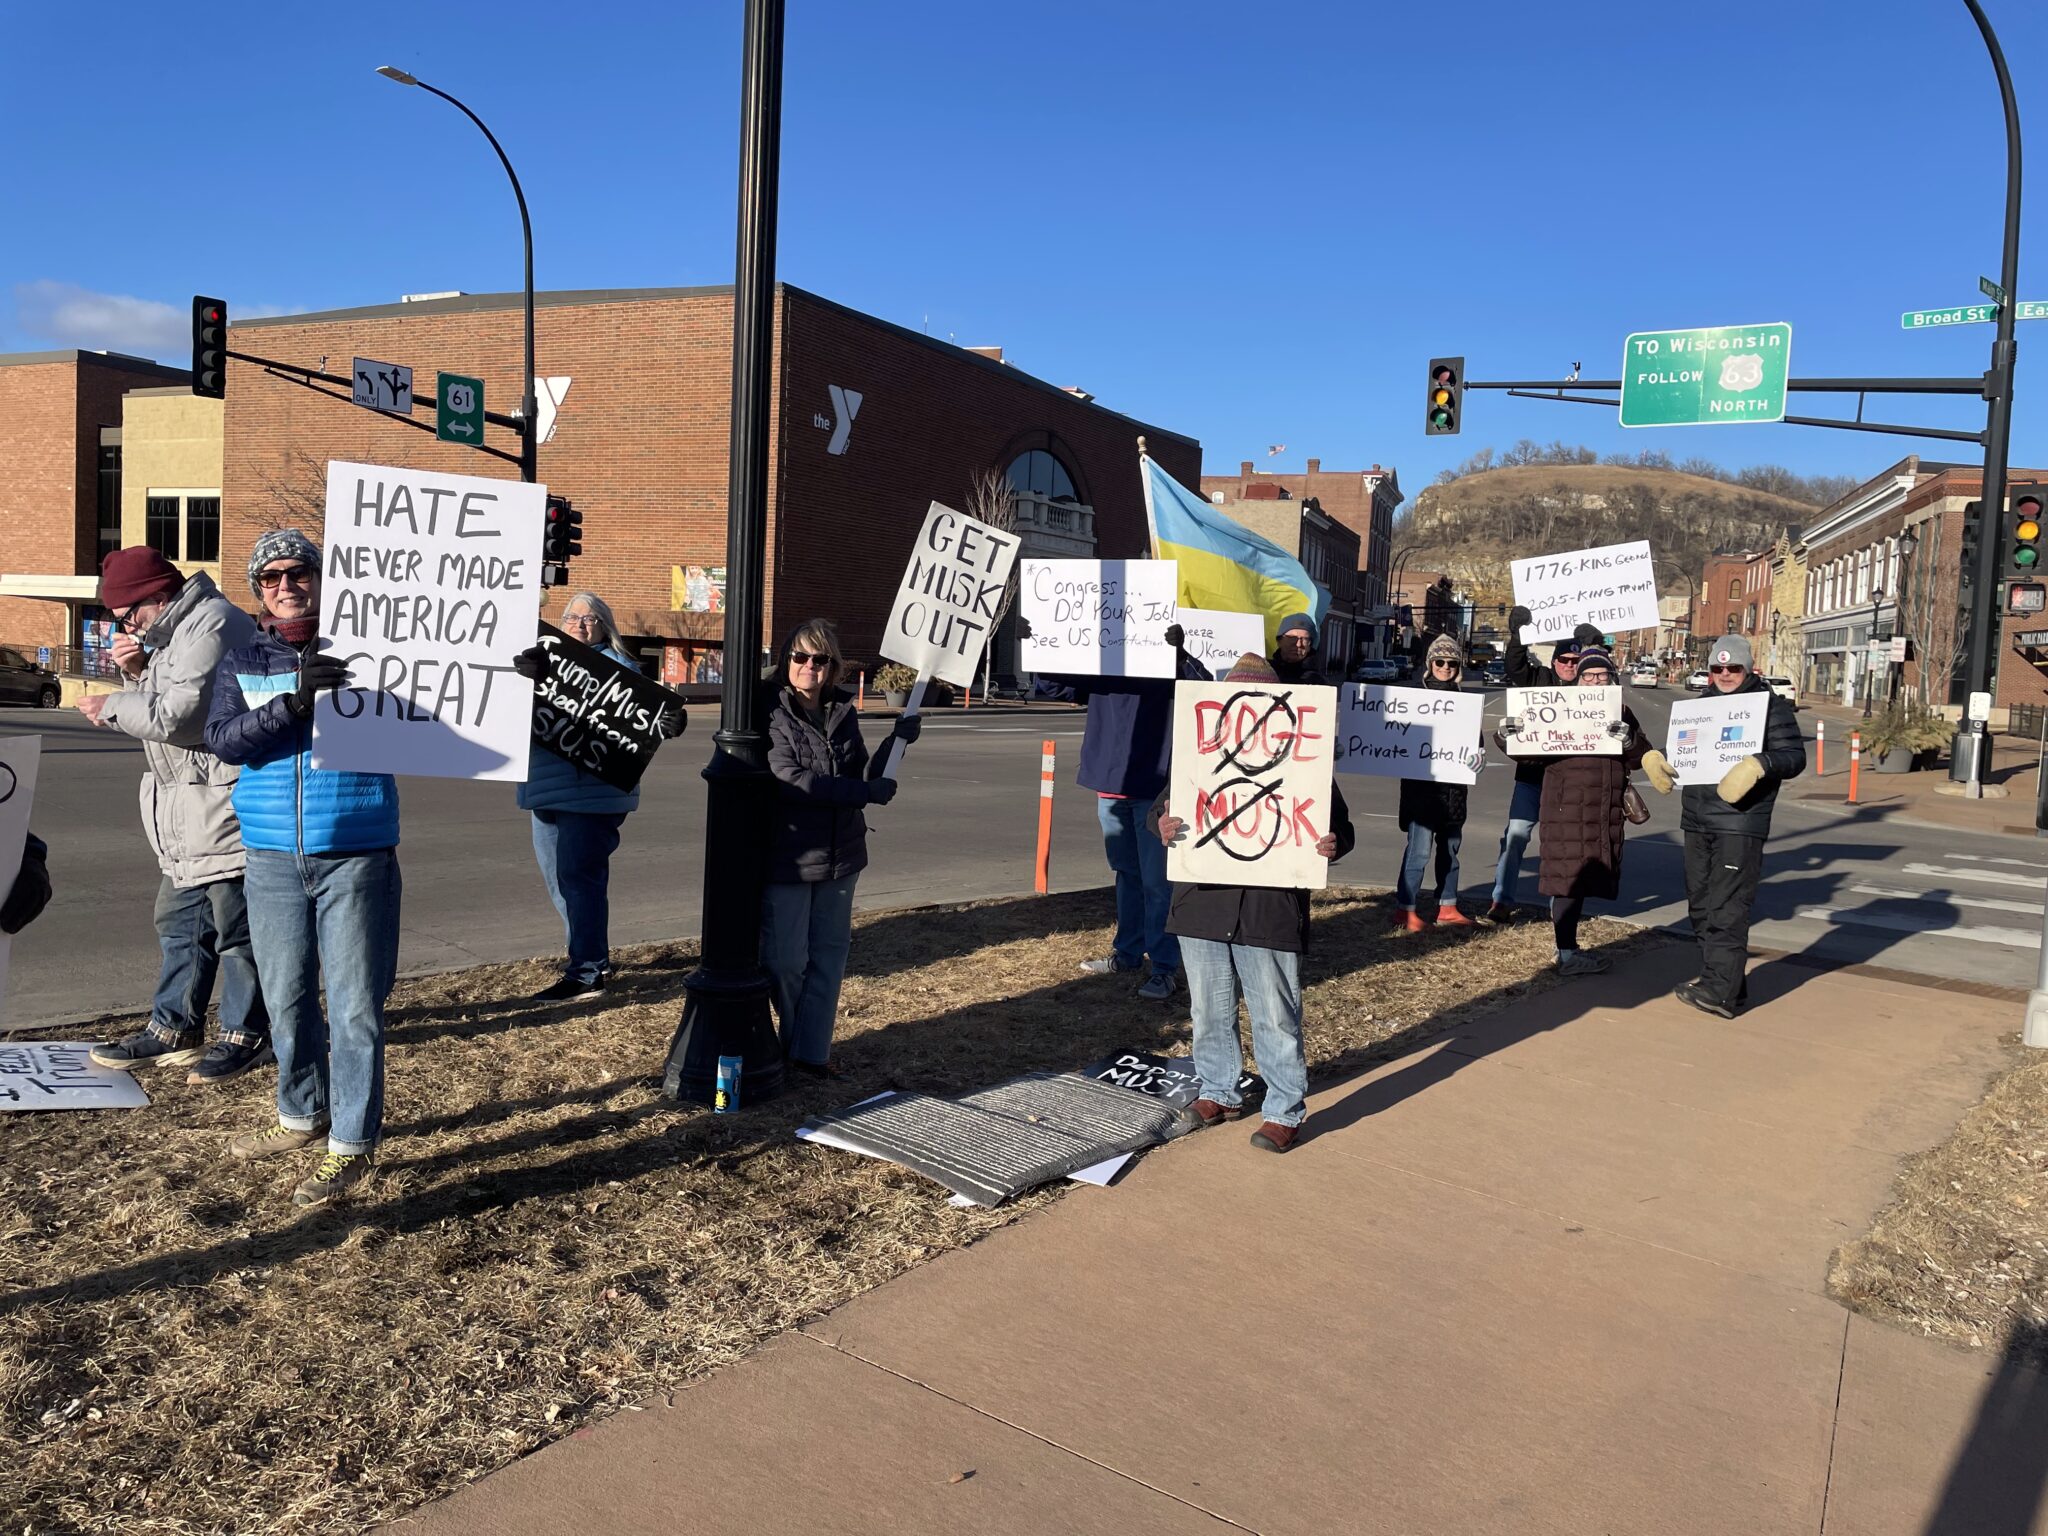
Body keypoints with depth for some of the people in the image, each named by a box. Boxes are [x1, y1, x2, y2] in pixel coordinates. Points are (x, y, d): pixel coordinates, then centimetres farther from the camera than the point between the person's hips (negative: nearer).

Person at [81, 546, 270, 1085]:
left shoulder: (213, 625, -17)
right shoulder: (175, 629, 18)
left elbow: (181, 714, -23)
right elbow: (160, 705, 21)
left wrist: (111, 707, -8)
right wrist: (137, 671, 3)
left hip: (225, 804, -11)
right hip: (188, 809, 11)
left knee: (234, 924, -2)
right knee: (178, 920, 17)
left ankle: (244, 1035, 9)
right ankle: (173, 1028, 27)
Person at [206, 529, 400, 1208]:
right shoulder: (243, 662, 9)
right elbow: (224, 738, -7)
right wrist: (293, 702, -22)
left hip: (355, 853, -4)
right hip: (273, 857, 4)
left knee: (354, 1003, -1)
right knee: (287, 998, 15)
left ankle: (352, 1142, 9)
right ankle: (302, 1114, 34)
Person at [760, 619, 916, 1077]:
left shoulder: (843, 713, 6)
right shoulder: (772, 714, -11)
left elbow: (862, 776, 6)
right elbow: (791, 779, -21)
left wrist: (895, 743, -8)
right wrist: (866, 792, -22)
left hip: (839, 855, 6)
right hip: (787, 857, -5)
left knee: (829, 955, 10)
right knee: (787, 961, 3)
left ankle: (812, 1051, 21)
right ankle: (790, 1041, 28)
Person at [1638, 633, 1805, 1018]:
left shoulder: (1771, 705, 0)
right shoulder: (1702, 705, 18)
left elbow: (1795, 756, -8)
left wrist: (1759, 764, -26)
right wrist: (1654, 757, 3)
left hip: (1740, 823, -7)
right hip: (1697, 821, 7)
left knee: (1727, 908, -11)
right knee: (1701, 906, 12)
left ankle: (1721, 990, -9)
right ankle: (1727, 982, 23)